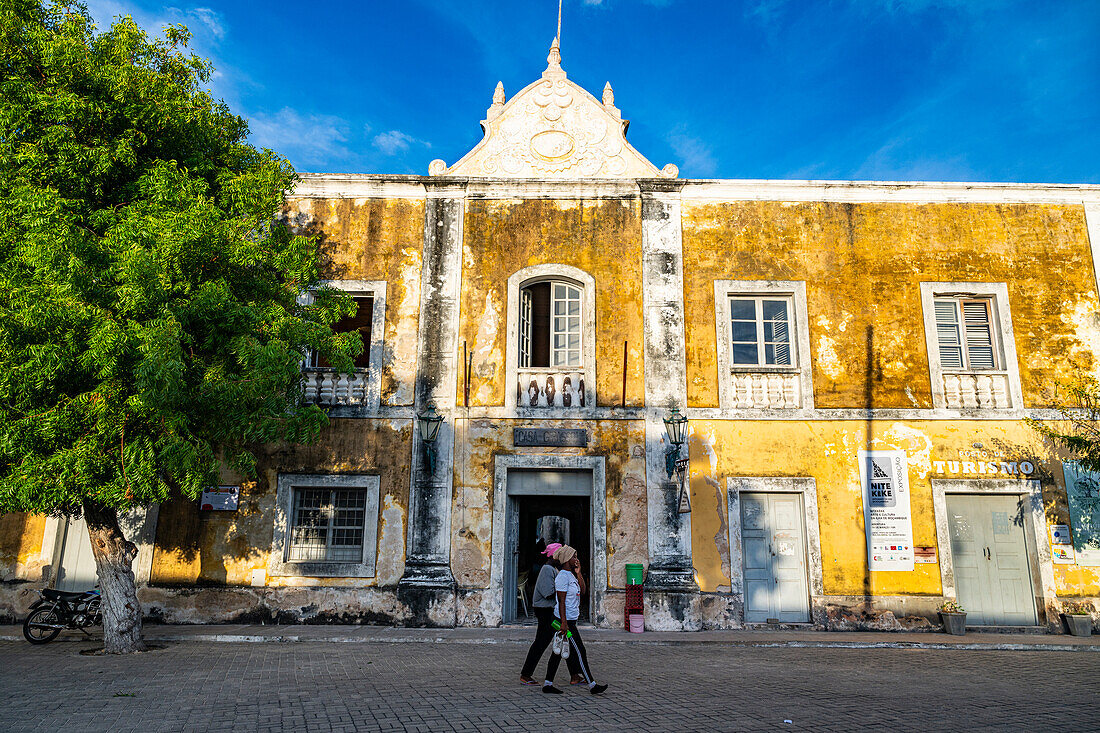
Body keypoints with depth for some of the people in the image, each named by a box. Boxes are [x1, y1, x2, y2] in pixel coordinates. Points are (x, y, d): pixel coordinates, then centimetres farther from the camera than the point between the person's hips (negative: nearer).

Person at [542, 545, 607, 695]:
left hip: (570, 619, 10)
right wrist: (564, 623, -22)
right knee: (580, 652, -4)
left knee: (558, 652, 11)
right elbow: (561, 601, -19)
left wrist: (578, 573, 3)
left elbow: (582, 590, 12)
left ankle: (547, 684, 16)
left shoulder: (570, 575, 13)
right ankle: (592, 685, 2)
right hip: (566, 619, -10)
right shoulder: (562, 577, -16)